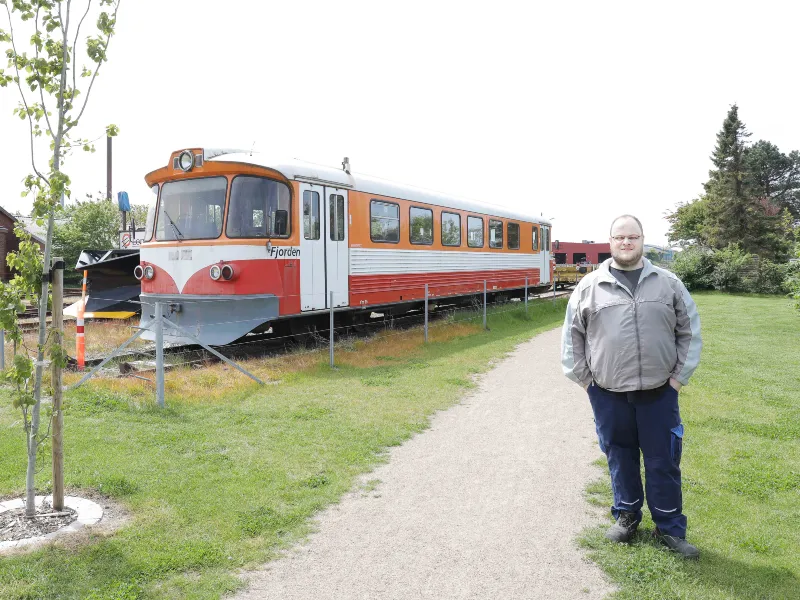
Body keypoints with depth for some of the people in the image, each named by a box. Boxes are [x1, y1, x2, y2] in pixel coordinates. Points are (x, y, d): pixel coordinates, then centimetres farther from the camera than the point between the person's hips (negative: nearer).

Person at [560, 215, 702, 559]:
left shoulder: (668, 284, 3)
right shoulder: (590, 286, 0)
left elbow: (690, 331, 7)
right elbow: (572, 334, 6)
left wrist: (679, 375, 2)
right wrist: (582, 377, 3)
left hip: (659, 393, 0)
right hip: (608, 395, 0)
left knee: (664, 462, 8)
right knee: (620, 459, 13)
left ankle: (670, 528, 23)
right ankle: (627, 516, 32)